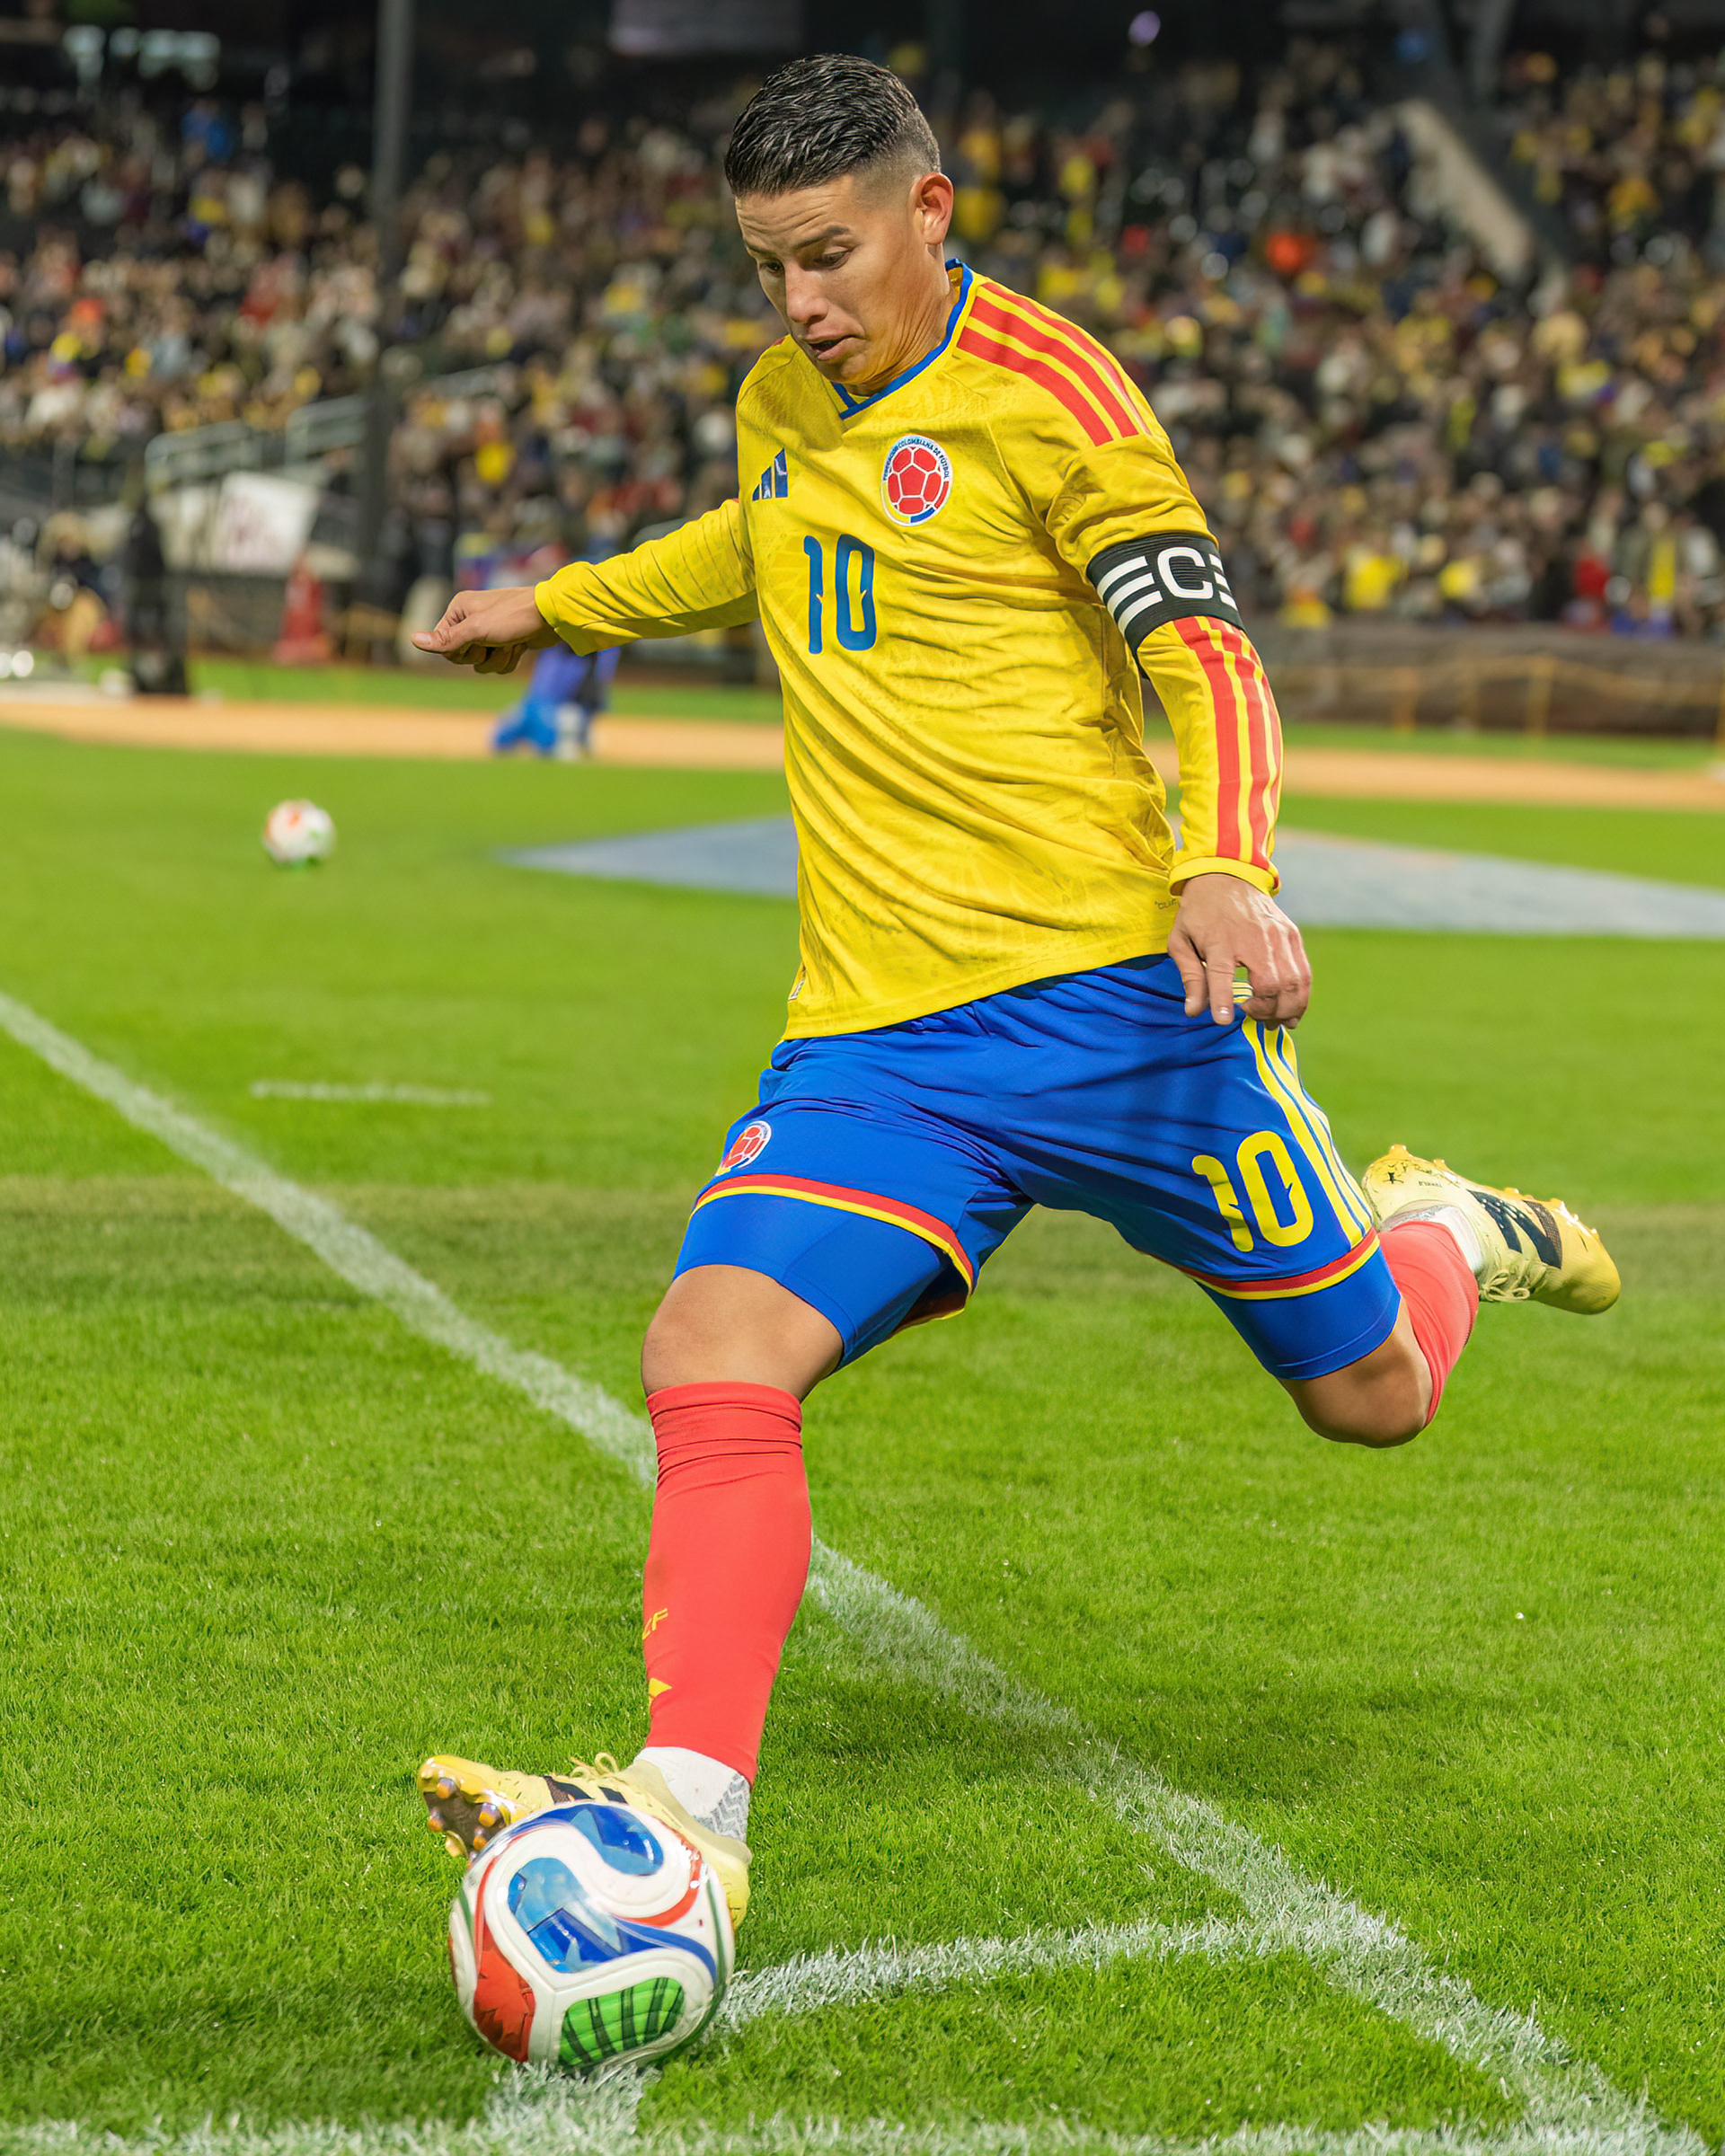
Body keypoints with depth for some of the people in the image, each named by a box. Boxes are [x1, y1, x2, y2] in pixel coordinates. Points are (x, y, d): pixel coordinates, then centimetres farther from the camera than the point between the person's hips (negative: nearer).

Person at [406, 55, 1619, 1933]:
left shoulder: (1041, 391, -7)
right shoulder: (781, 403, 13)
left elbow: (1206, 655, -11)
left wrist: (1226, 870, -28)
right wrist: (555, 607, 40)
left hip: (1108, 994, -4)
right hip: (872, 1036, 5)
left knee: (1368, 1396, 8)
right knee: (711, 1354, -21)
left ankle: (1446, 1237, 43)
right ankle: (687, 1811, -22)